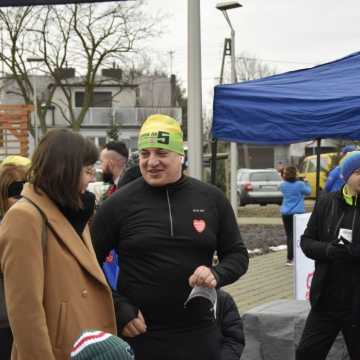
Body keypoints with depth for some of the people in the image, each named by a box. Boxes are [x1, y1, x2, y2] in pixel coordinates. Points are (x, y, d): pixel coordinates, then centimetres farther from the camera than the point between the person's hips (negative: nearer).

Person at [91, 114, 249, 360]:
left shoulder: (211, 199, 3)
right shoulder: (120, 203, -3)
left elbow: (237, 254, 10)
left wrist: (217, 274, -10)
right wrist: (118, 310, -7)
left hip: (199, 335, 2)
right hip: (138, 334, -2)